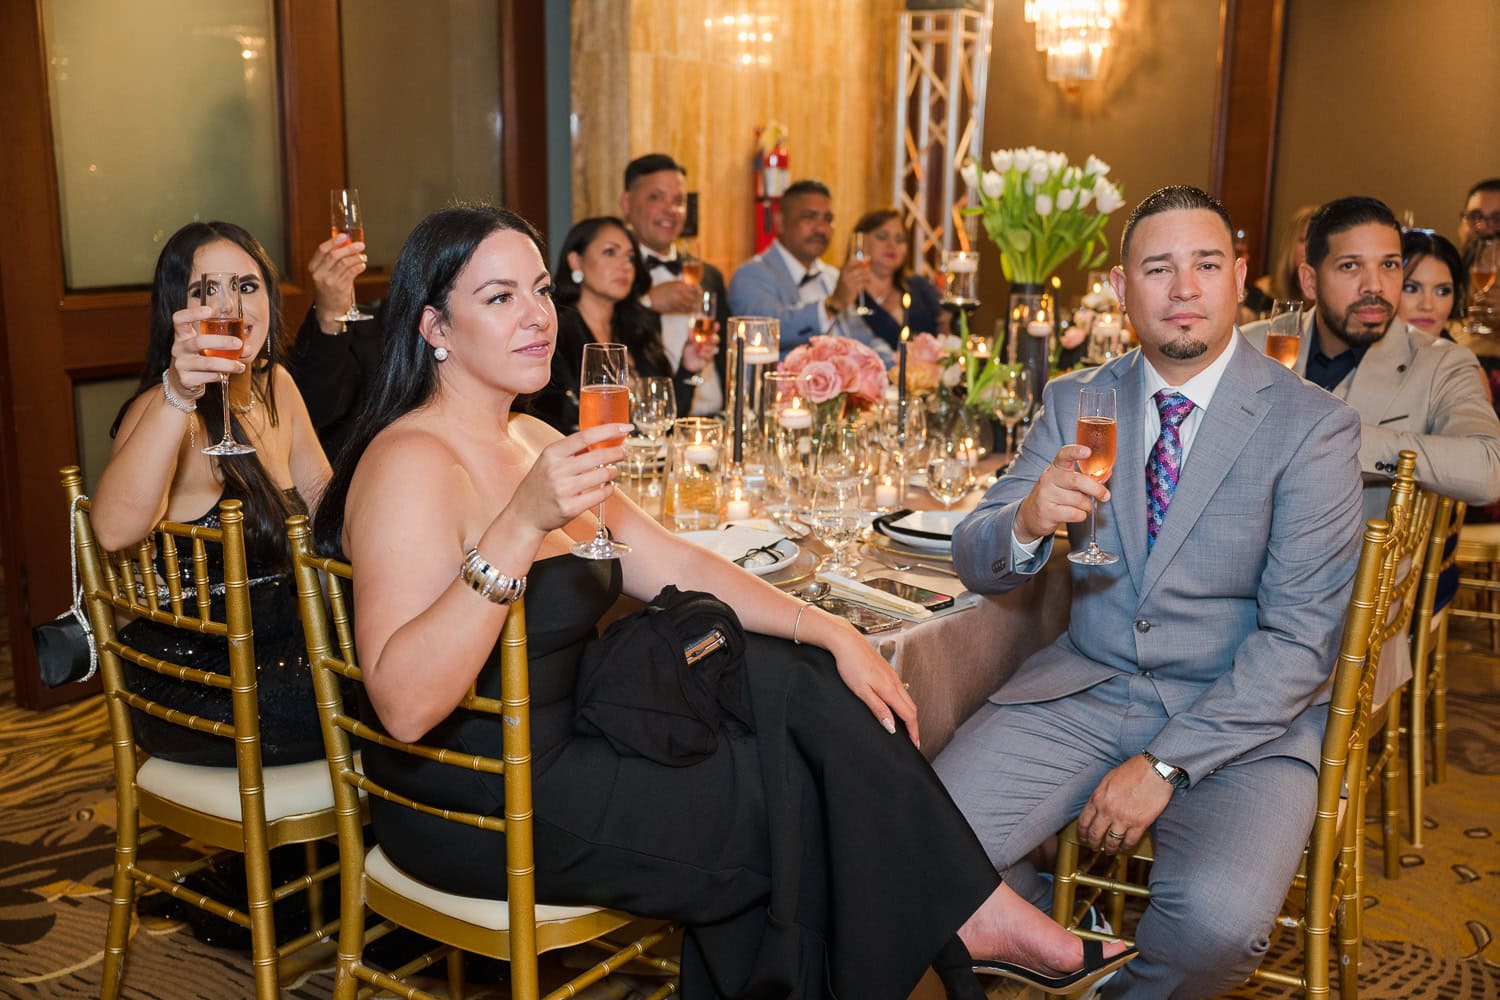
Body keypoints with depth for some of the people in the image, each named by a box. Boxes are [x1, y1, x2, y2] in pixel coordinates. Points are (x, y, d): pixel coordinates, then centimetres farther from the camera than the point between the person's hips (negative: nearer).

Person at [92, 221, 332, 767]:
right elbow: (115, 529, -37)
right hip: (189, 689, -7)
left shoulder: (274, 385, 6)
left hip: (274, 653, 7)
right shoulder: (167, 411, -17)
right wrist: (177, 394, -48)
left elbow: (325, 498, 17)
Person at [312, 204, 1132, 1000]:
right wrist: (520, 527, -40)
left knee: (801, 686, -4)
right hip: (477, 803, -8)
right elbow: (403, 705, -32)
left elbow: (674, 564, 7)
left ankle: (956, 914, 5)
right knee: (792, 792, -5)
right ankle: (966, 915, 18)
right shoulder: (413, 462, -20)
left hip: (558, 745, 8)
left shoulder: (535, 441, 8)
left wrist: (828, 631, -3)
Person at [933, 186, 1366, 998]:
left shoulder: (1312, 426, -6)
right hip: (1086, 687, 3)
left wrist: (1166, 763, -18)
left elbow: (1298, 637, -10)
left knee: (1218, 917, -30)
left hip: (1243, 714, -3)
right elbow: (975, 565, 3)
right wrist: (1025, 523, -22)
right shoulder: (1075, 402, 6)